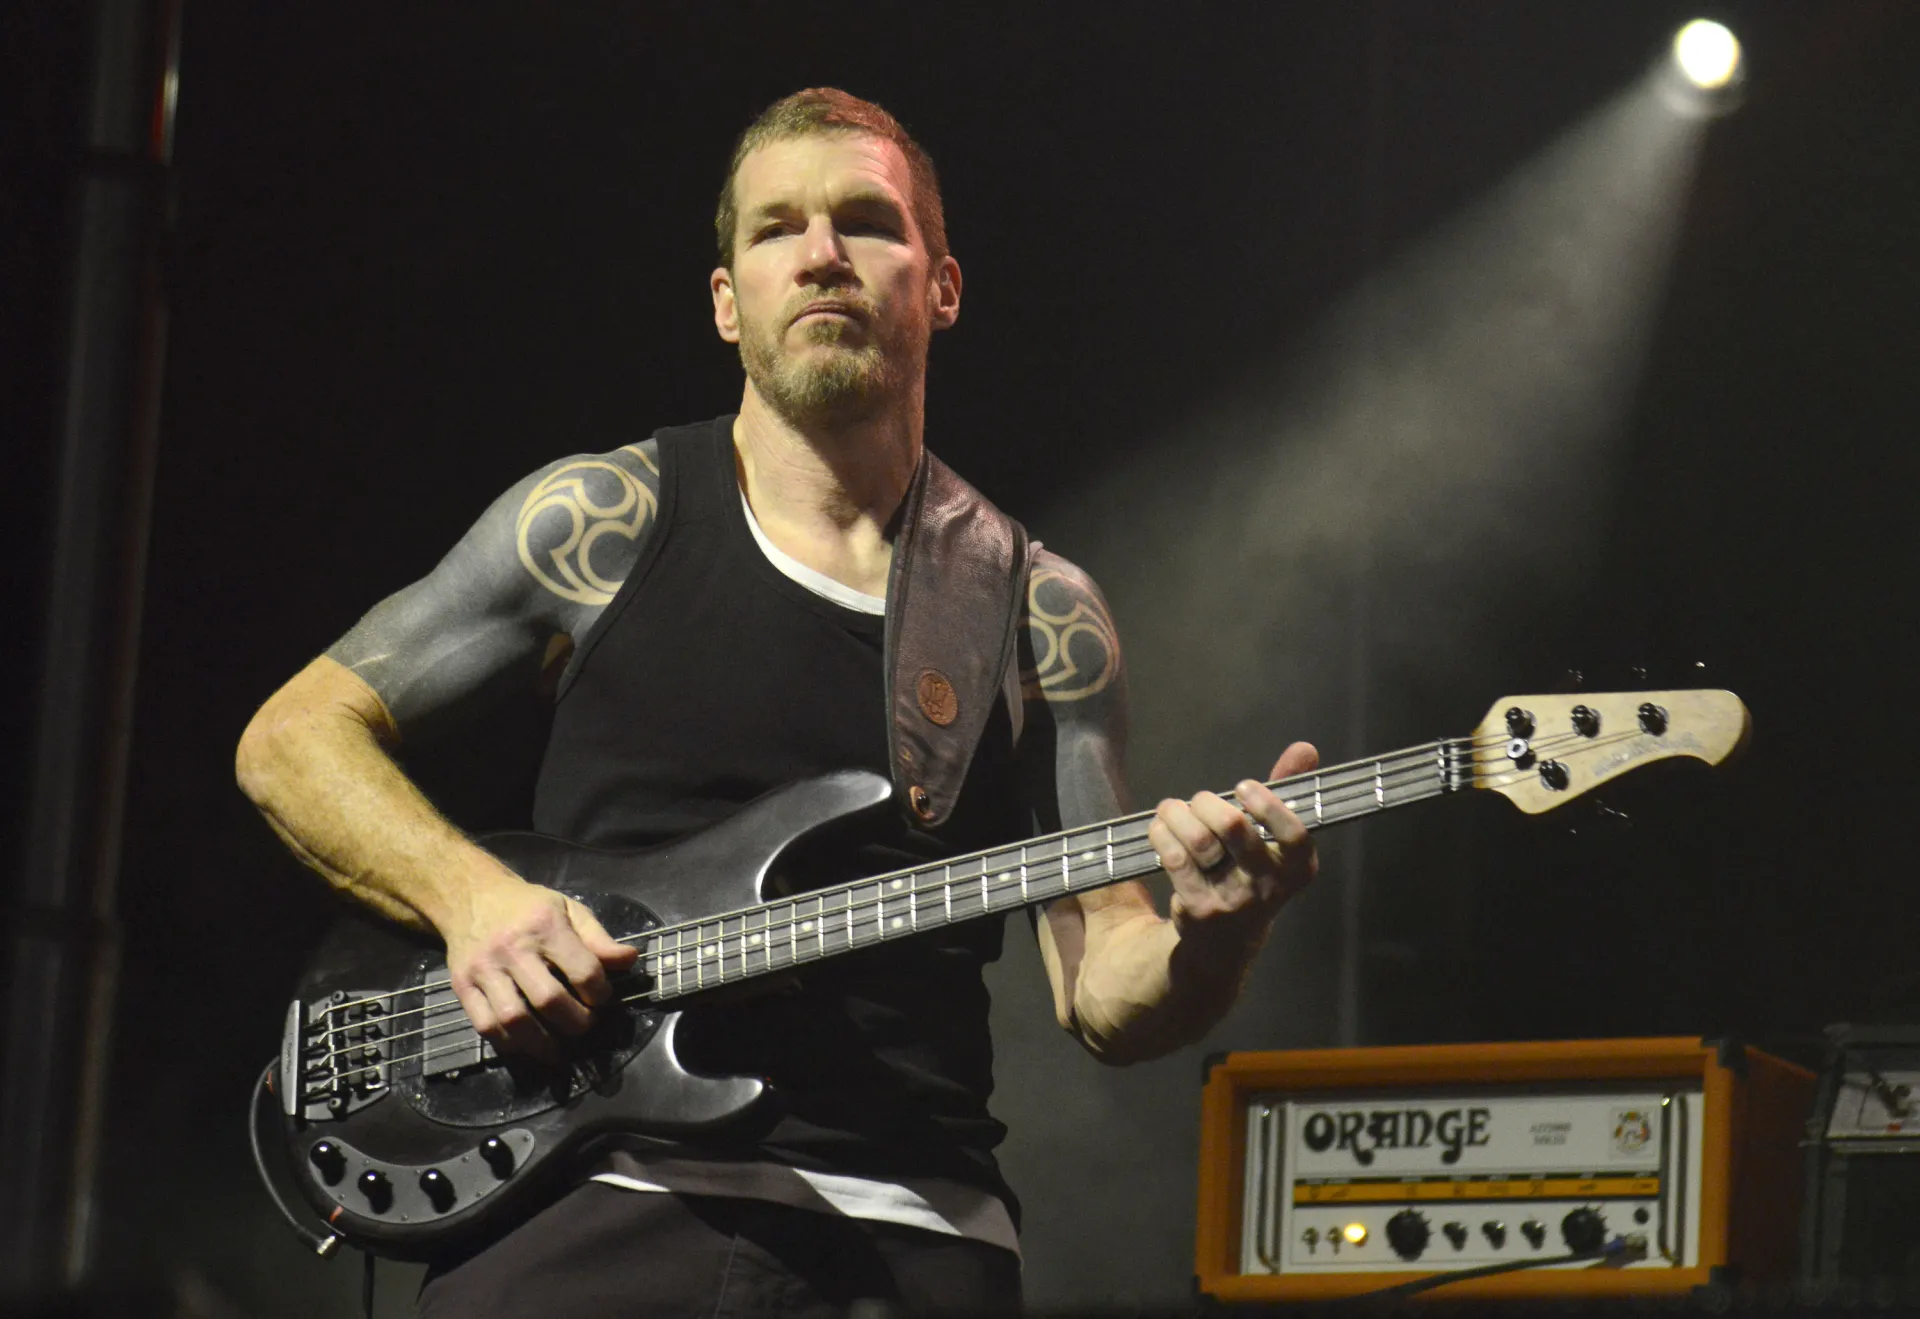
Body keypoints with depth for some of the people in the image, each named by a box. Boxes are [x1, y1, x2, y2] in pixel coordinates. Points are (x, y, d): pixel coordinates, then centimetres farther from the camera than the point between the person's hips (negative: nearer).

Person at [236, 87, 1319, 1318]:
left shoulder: (1043, 616, 12)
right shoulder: (605, 523, 8)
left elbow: (1102, 992, 9)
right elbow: (295, 735, 10)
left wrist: (1209, 940, -14)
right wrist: (473, 896, -7)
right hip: (603, 1201, -1)